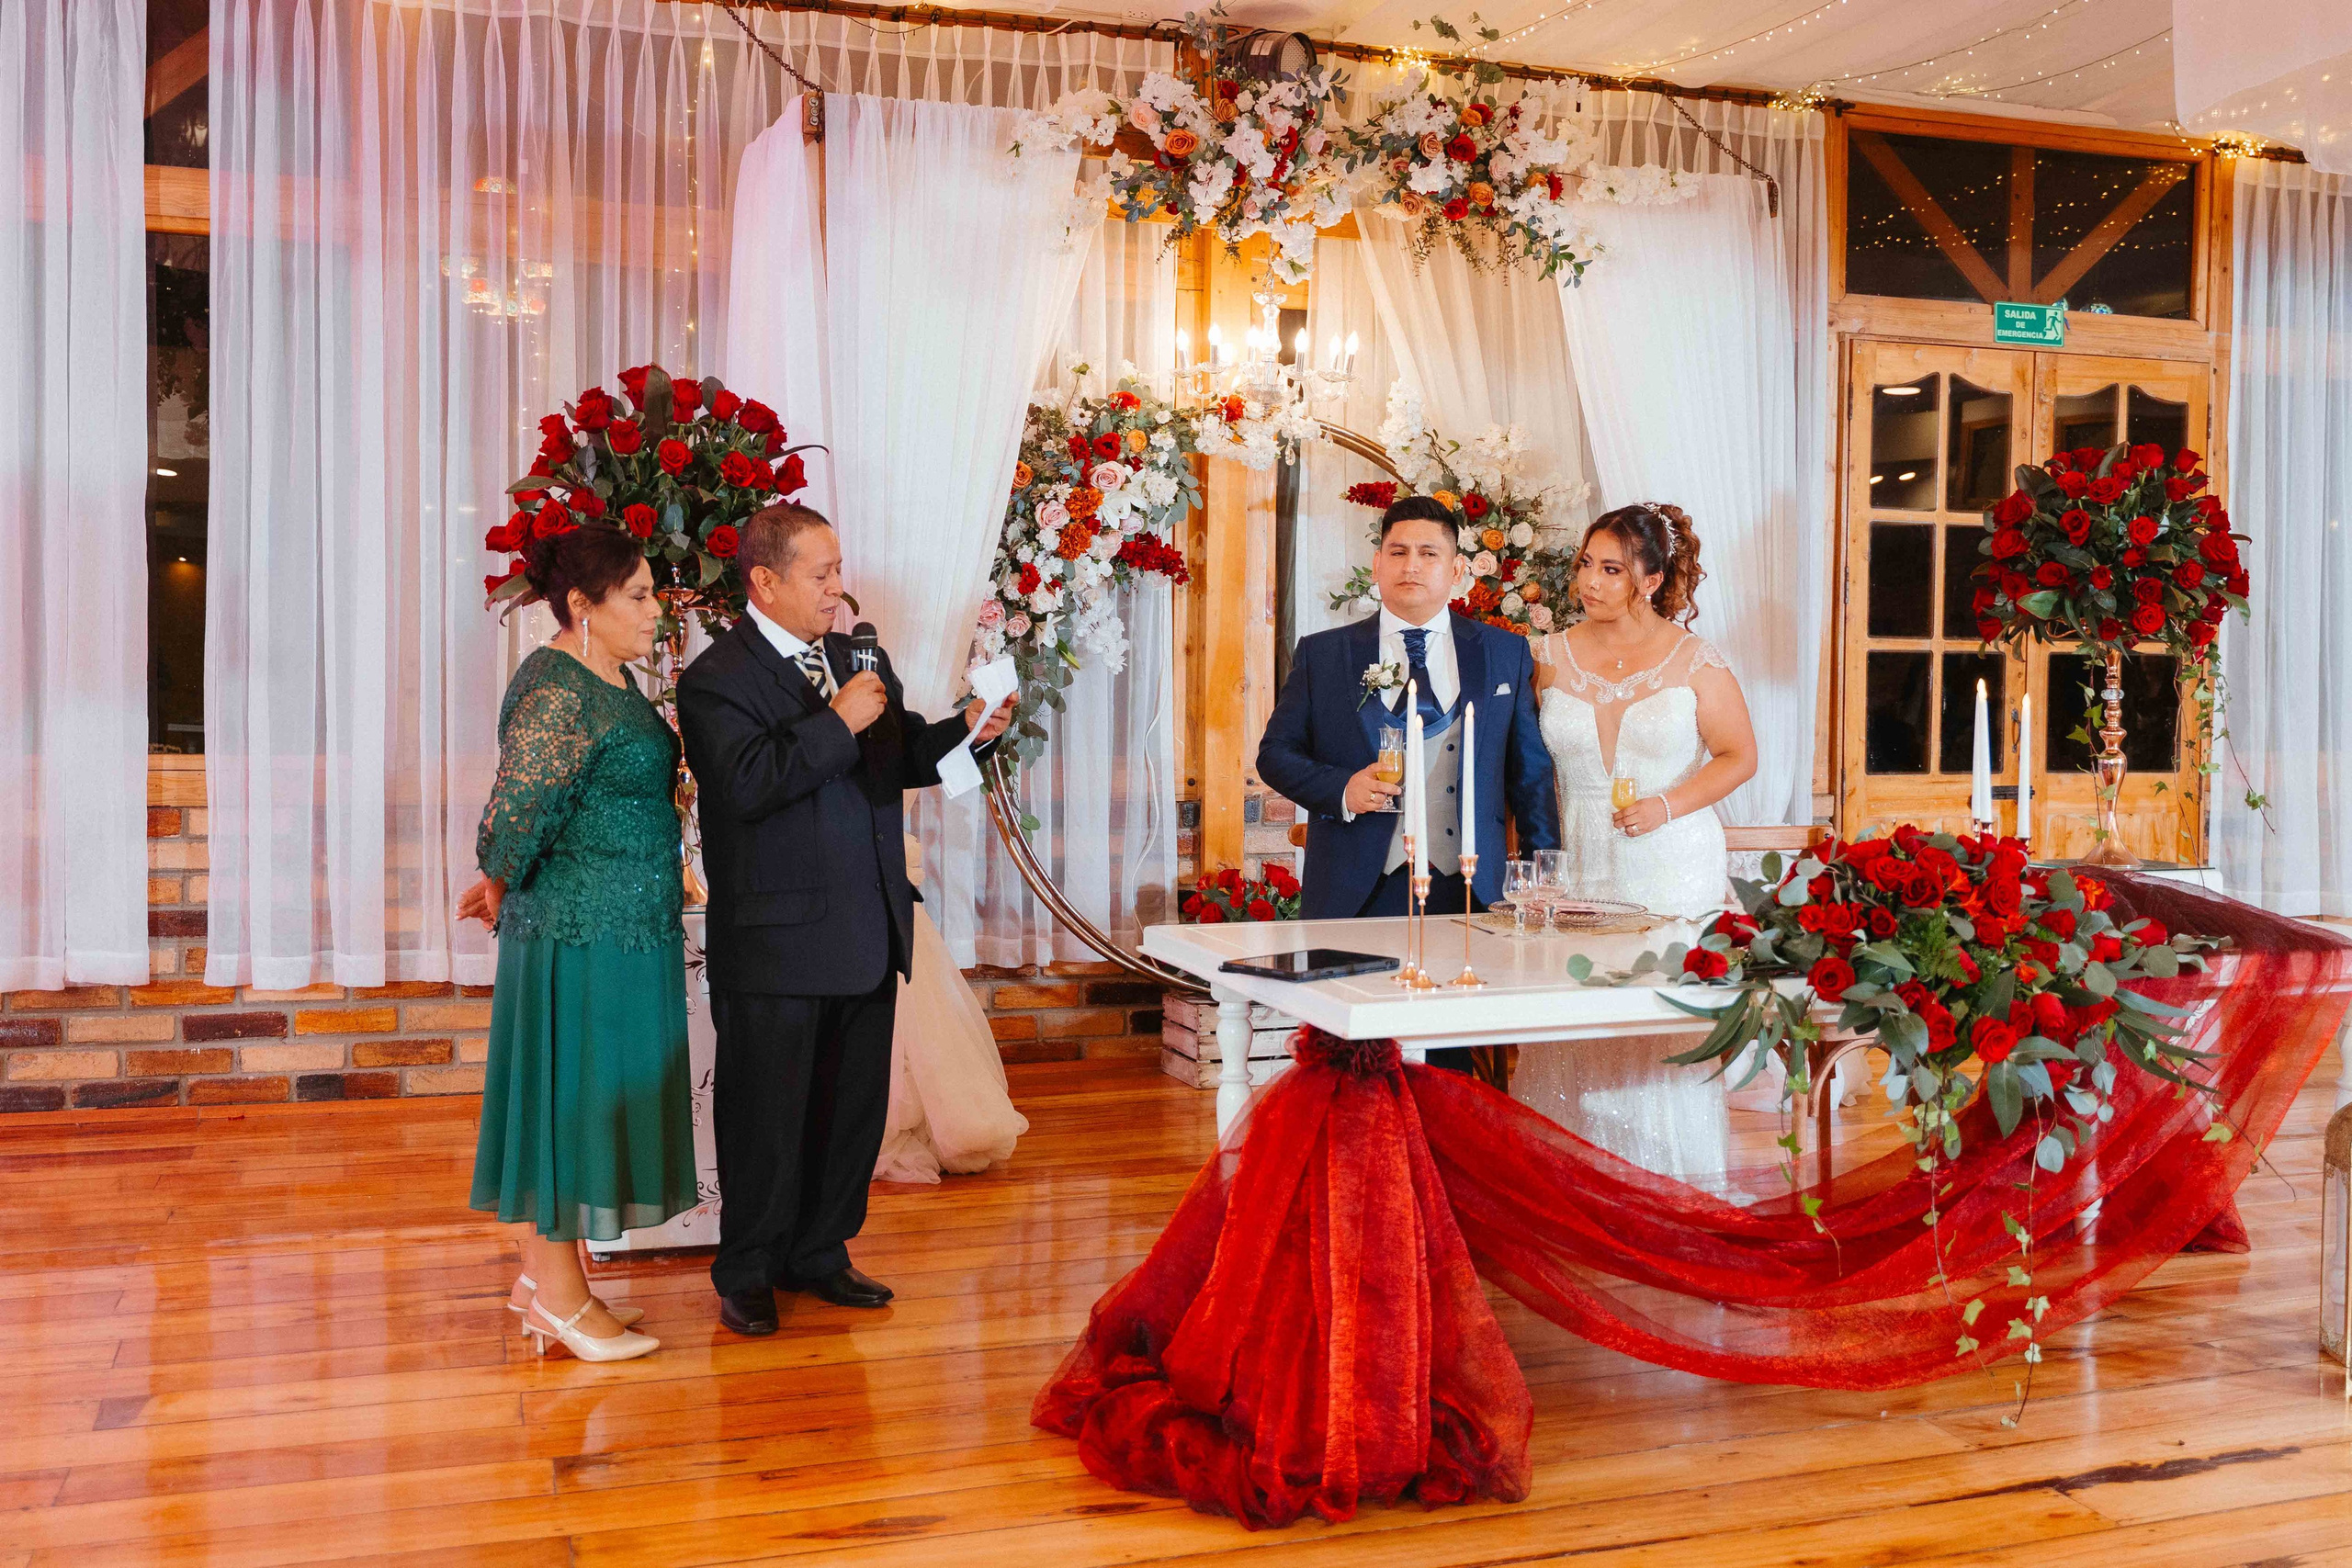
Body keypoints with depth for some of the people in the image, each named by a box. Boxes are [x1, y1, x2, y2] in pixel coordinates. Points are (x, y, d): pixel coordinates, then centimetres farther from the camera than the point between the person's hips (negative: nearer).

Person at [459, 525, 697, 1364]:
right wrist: (502, 889, -6)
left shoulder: (609, 677, 11)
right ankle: (559, 1296, 12)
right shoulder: (559, 693, -20)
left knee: (584, 1096, 16)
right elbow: (513, 815, -24)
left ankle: (544, 1271, 28)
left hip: (621, 928, 9)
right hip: (581, 932, -9)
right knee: (568, 1094, 0)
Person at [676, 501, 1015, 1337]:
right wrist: (838, 723, -21)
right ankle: (747, 1274, 22)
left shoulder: (860, 659, 13)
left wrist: (964, 730, -1)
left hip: (866, 933, 7)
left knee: (854, 1106, 14)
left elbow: (891, 762, 15)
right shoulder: (717, 678, -10)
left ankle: (818, 1254, 30)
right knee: (766, 1116, 5)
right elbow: (747, 783, -24)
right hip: (776, 944, -7)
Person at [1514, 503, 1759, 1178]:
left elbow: (1739, 755, 3)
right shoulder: (1554, 656, 6)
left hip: (1675, 872, -2)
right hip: (1580, 868, 2)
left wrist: (1666, 806, -10)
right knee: (1572, 1039, -2)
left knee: (1668, 1044, -2)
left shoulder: (1694, 659, 0)